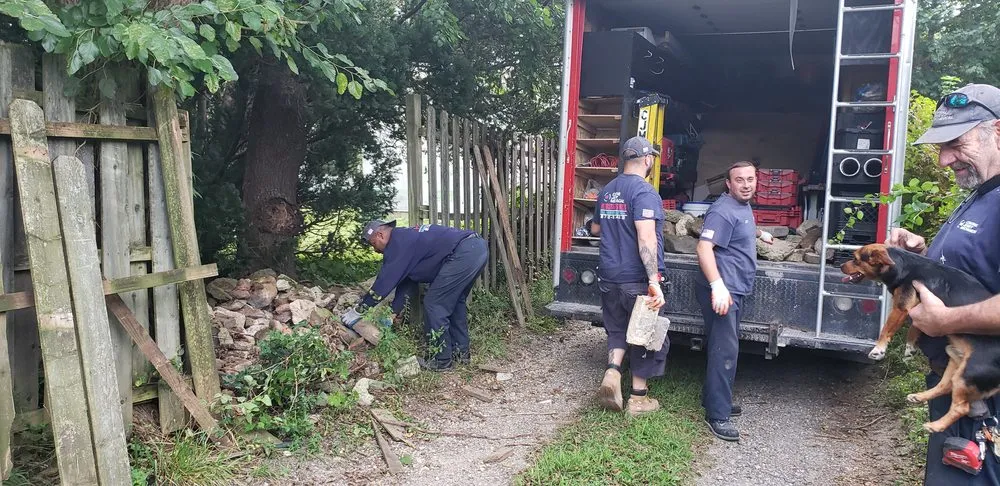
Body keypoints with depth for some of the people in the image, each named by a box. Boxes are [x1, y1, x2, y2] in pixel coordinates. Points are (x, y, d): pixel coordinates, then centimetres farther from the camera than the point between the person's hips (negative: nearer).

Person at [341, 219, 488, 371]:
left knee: (434, 305, -1)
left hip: (464, 253, -10)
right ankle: (460, 352, 30)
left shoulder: (398, 243, -3)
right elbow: (406, 281, 31)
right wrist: (393, 313, 32)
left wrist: (358, 311, 5)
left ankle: (442, 360, 8)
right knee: (455, 301, 24)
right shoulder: (407, 238, 27)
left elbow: (384, 281, -3)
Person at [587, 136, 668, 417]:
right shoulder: (644, 191, -14)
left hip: (609, 277, 6)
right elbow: (646, 238, -25)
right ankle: (639, 398, 16)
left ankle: (612, 373, -1)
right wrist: (654, 281, -29)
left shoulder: (607, 191, 10)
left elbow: (595, 228, 26)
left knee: (618, 329, 21)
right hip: (637, 279, -6)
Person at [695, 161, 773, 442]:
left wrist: (760, 234, 57)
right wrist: (717, 286, -38)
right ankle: (717, 415, -8)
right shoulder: (723, 210, -18)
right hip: (722, 290, -11)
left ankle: (715, 399, 30)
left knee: (725, 345, 17)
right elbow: (704, 248, -29)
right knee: (725, 350, -12)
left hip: (735, 289, 11)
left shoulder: (743, 206, 14)